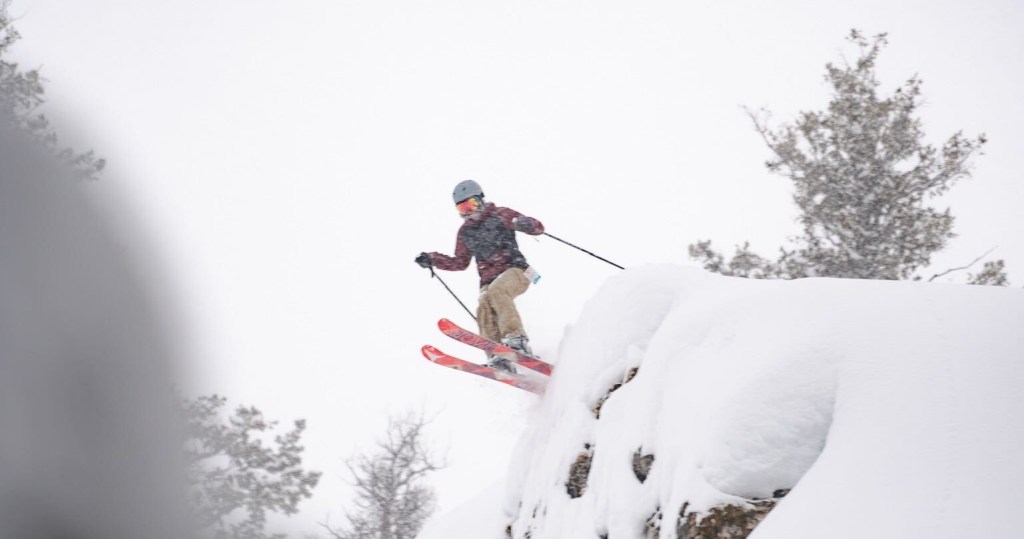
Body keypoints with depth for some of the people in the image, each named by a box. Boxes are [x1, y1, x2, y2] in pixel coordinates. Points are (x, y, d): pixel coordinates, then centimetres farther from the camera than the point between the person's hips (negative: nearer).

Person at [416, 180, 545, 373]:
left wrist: (524, 224, -22)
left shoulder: (500, 215, 5)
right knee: (485, 308, -25)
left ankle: (517, 340, -45)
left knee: (496, 291, -36)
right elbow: (460, 262, 32)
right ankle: (498, 359, -38)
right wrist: (432, 260, 22)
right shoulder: (465, 232, 22)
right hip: (489, 281, 5)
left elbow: (538, 228, 1)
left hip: (515, 270, -5)